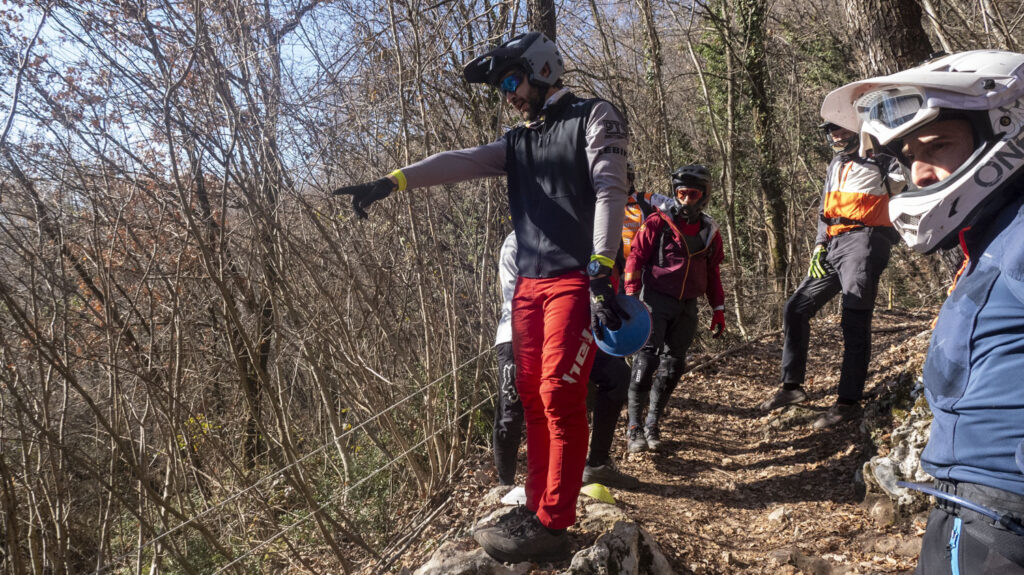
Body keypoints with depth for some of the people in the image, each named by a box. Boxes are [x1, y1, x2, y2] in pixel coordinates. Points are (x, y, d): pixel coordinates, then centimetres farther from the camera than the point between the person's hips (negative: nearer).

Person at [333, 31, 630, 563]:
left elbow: (609, 192, -9)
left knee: (559, 395, -12)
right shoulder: (517, 142, 22)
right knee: (533, 397, 5)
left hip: (578, 279, -6)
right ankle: (537, 507, 14)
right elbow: (461, 163, 7)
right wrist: (390, 182, -8)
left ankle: (550, 527, -6)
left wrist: (601, 272, -20)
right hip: (529, 284, 7)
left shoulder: (594, 118, 4)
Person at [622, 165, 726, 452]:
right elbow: (636, 258, -5)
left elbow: (713, 272, 18)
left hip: (687, 307, 5)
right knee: (646, 358, -15)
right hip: (656, 300, -5)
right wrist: (630, 296, -12)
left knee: (673, 365, 6)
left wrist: (718, 309, 15)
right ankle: (634, 429, -8)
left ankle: (653, 425, 18)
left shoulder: (710, 231, 11)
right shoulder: (658, 223, -5)